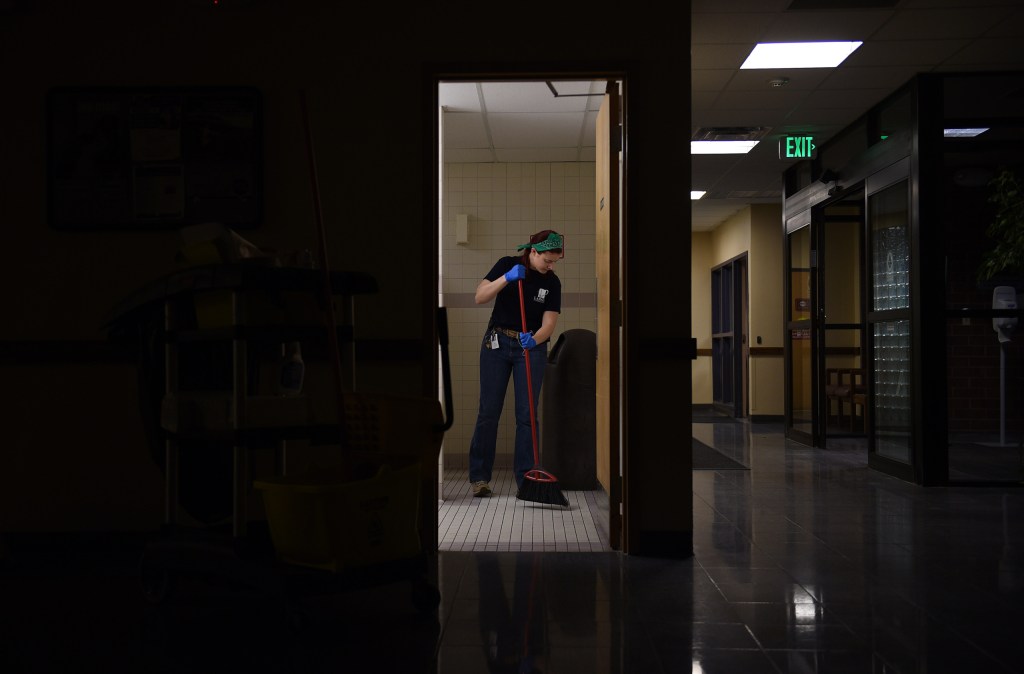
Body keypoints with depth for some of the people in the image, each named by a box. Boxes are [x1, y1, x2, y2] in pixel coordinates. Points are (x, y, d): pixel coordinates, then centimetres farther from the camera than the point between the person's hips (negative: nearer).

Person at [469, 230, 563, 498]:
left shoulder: (552, 283, -2)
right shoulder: (507, 265, -5)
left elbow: (549, 323, -8)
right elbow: (480, 297, -13)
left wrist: (534, 340, -29)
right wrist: (506, 278, -26)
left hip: (532, 346, 1)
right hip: (497, 343, -1)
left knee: (527, 414, -3)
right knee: (489, 411, -1)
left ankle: (525, 478, 3)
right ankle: (479, 476, 8)